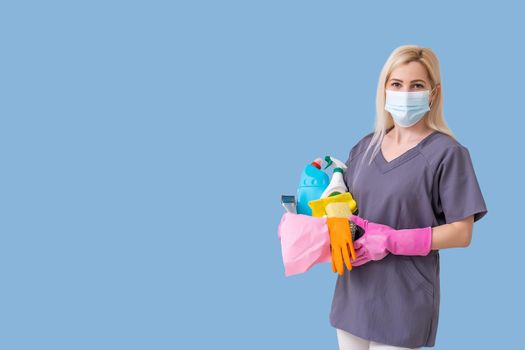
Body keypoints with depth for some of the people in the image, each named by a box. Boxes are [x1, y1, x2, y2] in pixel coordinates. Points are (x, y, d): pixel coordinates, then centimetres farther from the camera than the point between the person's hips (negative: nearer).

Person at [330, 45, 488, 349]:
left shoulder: (448, 153, -8)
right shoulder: (365, 148, 9)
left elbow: (461, 233, -10)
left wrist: (392, 241, -18)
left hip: (403, 299, -5)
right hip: (354, 292, 5)